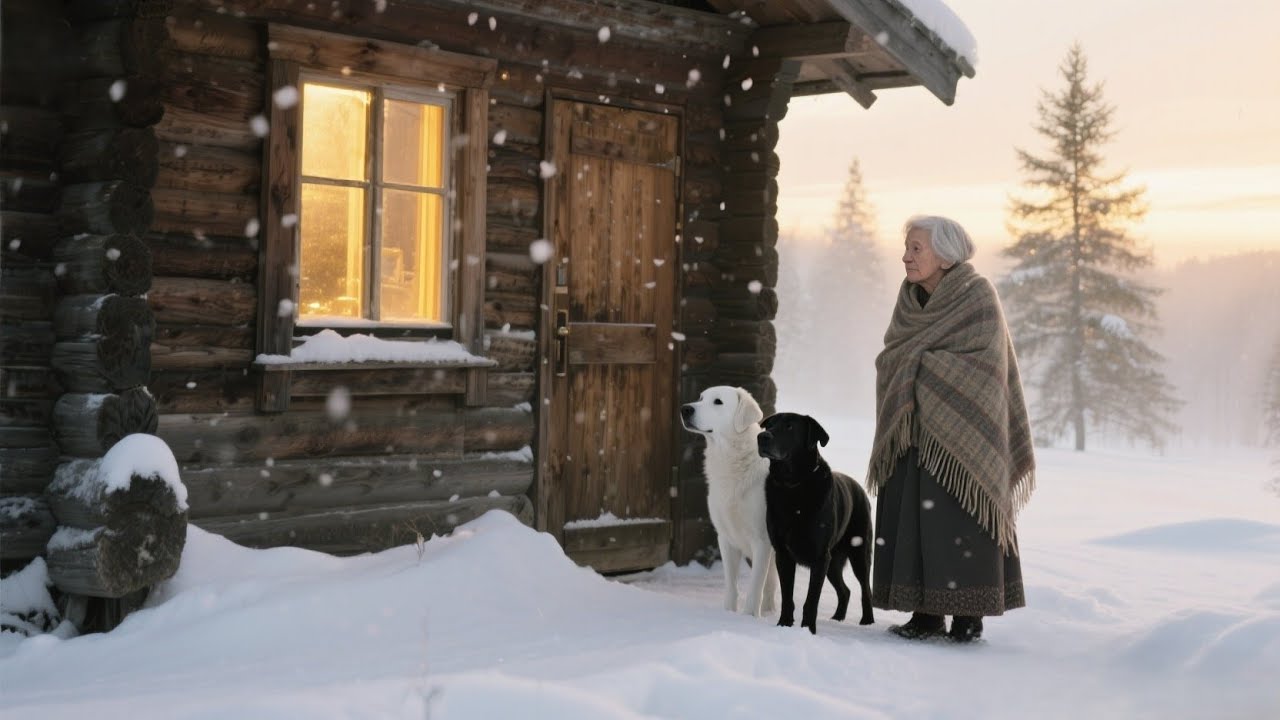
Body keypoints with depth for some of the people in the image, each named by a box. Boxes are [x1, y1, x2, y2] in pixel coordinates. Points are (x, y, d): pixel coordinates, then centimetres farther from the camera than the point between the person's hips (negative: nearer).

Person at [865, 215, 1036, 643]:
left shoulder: (978, 298, -9)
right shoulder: (910, 299, 9)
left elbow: (984, 363, -15)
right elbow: (891, 359, 11)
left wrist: (921, 366, -12)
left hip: (960, 428, -5)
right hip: (913, 431, 6)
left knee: (960, 522, -5)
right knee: (912, 522, 2)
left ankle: (968, 616, 4)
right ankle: (927, 615, 10)